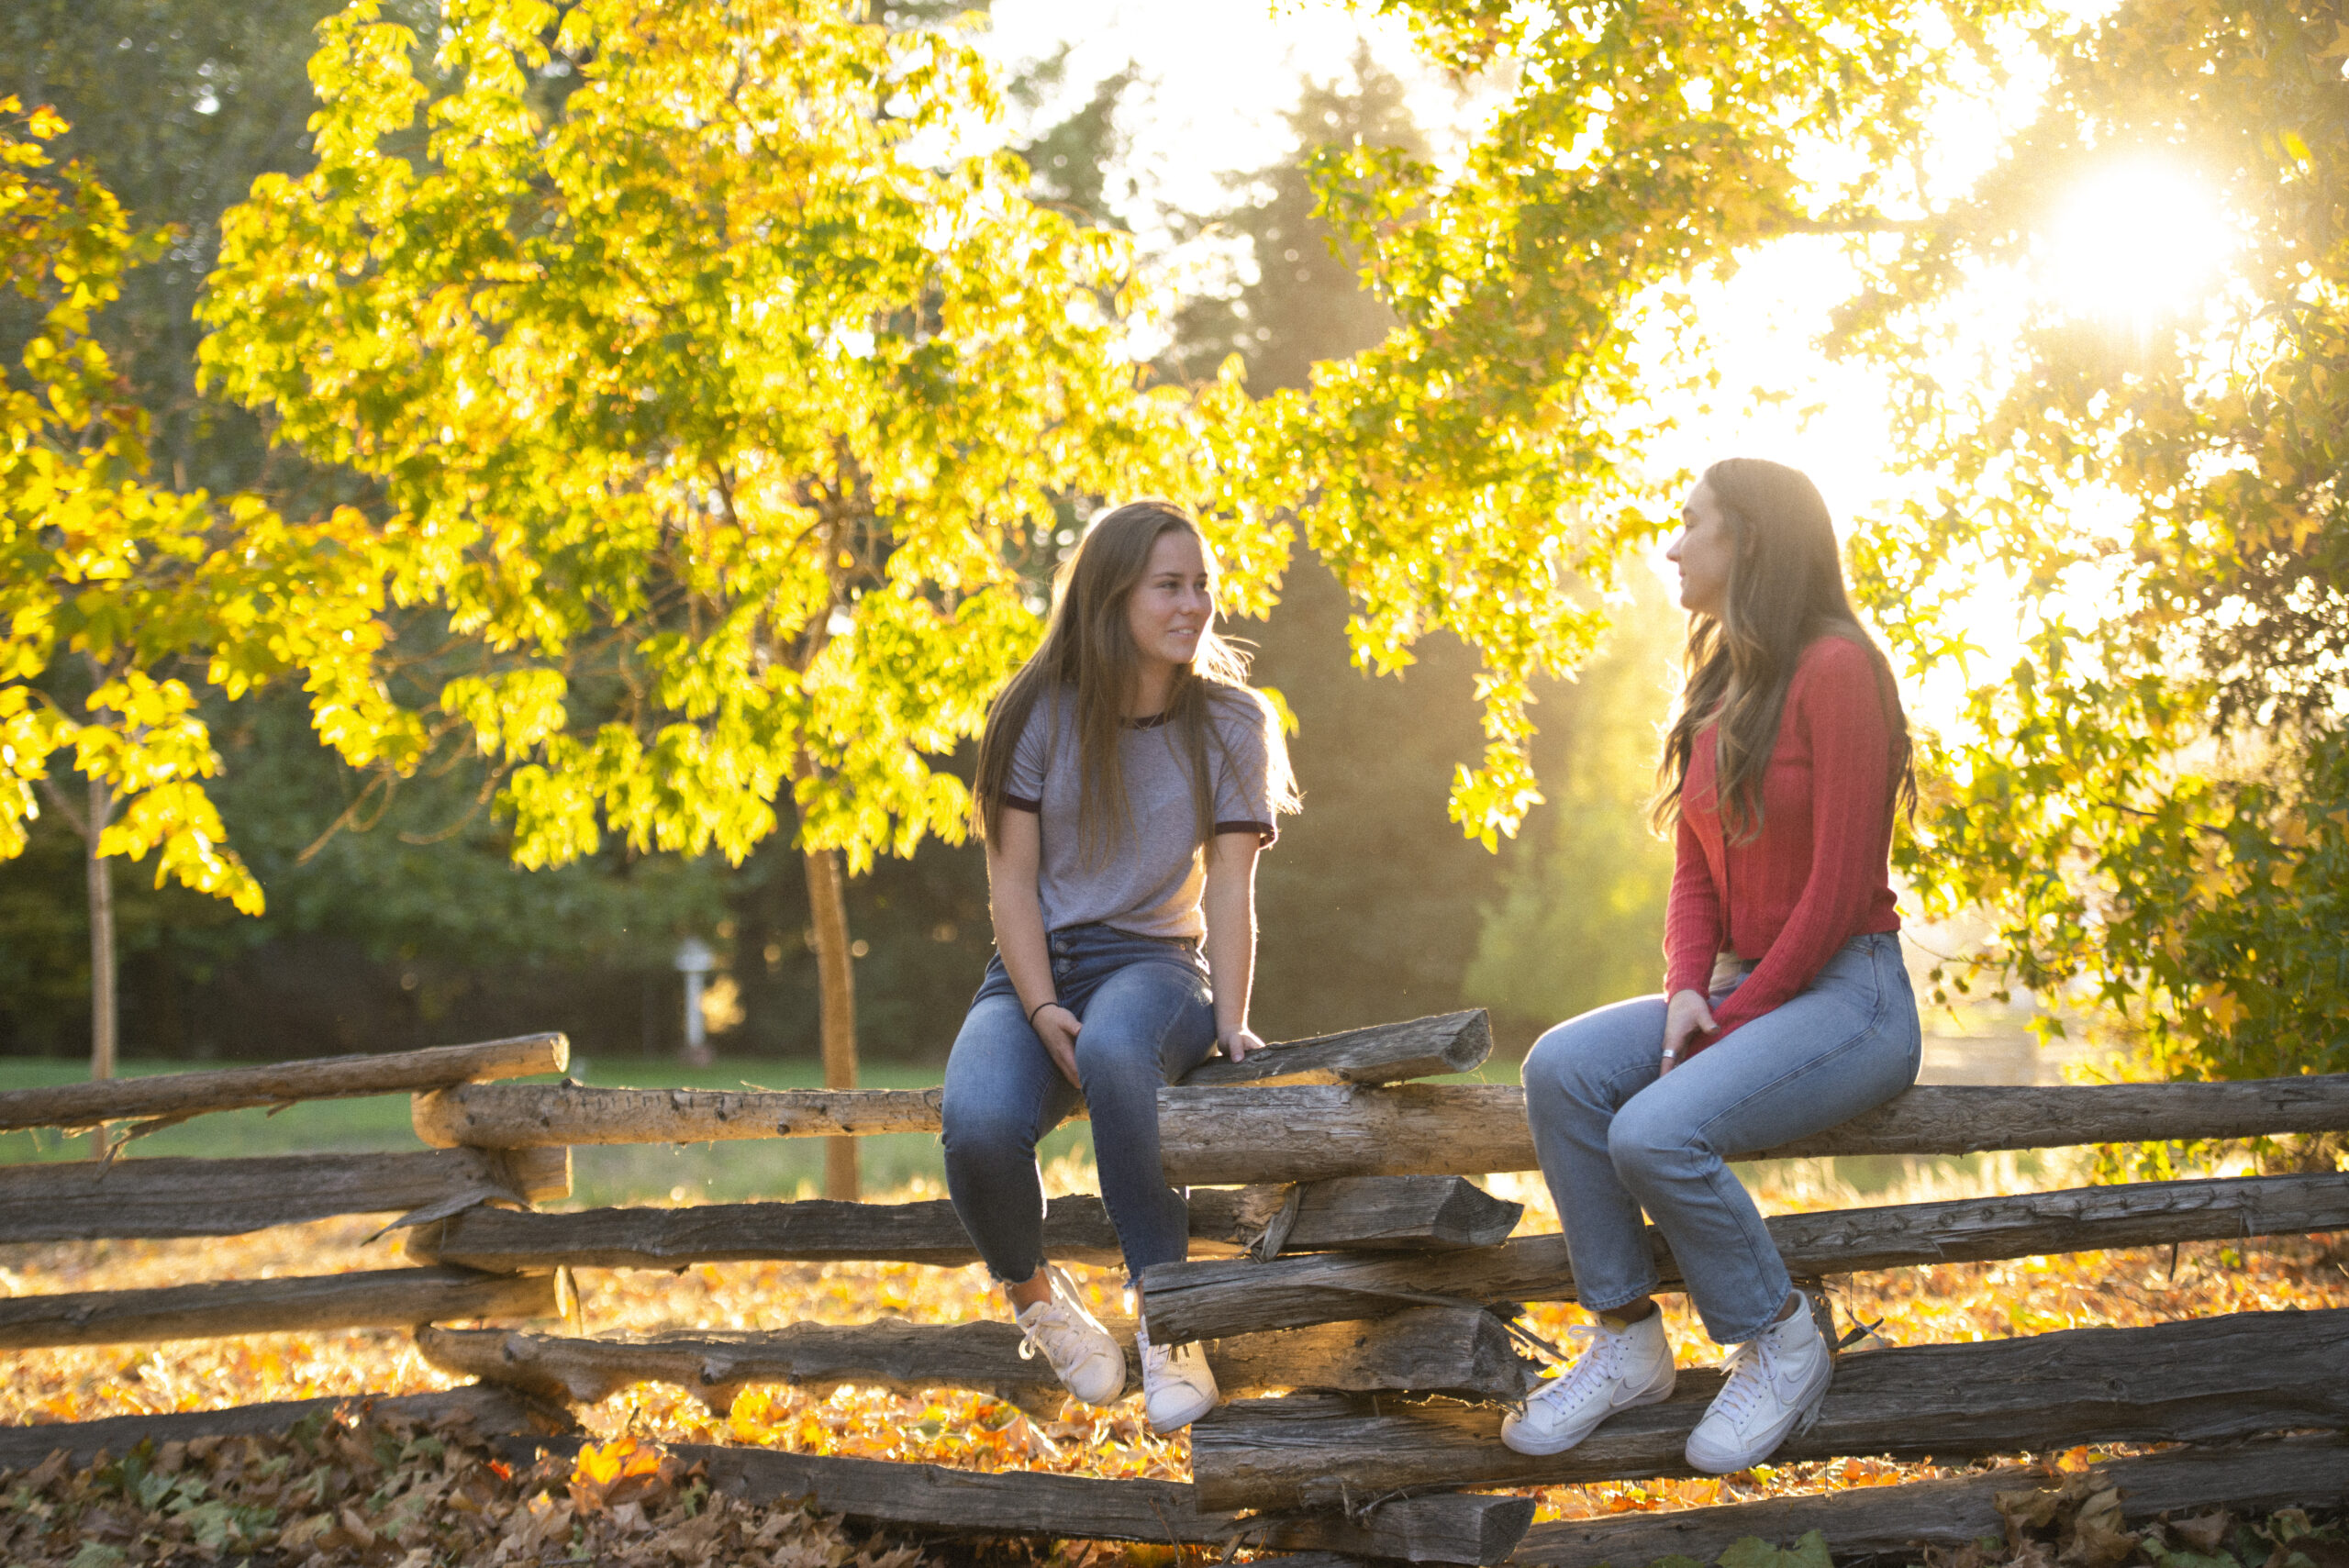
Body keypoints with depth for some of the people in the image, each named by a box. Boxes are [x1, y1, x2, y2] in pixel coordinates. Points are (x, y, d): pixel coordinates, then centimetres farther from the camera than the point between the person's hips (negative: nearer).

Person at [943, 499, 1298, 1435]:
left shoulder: (1231, 725, 2)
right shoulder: (1038, 714, 0)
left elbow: (1230, 889, -2)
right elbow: (1013, 878, -2)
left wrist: (1229, 1023, -16)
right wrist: (1042, 1012, -16)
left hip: (1154, 962, -1)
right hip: (1033, 970, 1)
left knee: (1116, 1051, -41)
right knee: (979, 1124, -33)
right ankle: (1032, 1292, 0)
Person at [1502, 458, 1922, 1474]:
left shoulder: (1835, 669, -13)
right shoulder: (1714, 683, 14)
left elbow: (1840, 887, -17)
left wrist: (1733, 1020, -14)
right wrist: (1688, 990, -5)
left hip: (1848, 992, -8)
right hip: (1738, 990, 8)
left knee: (1656, 1132, -29)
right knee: (1561, 1068, -17)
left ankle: (1779, 1344, -6)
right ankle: (1627, 1342, -9)